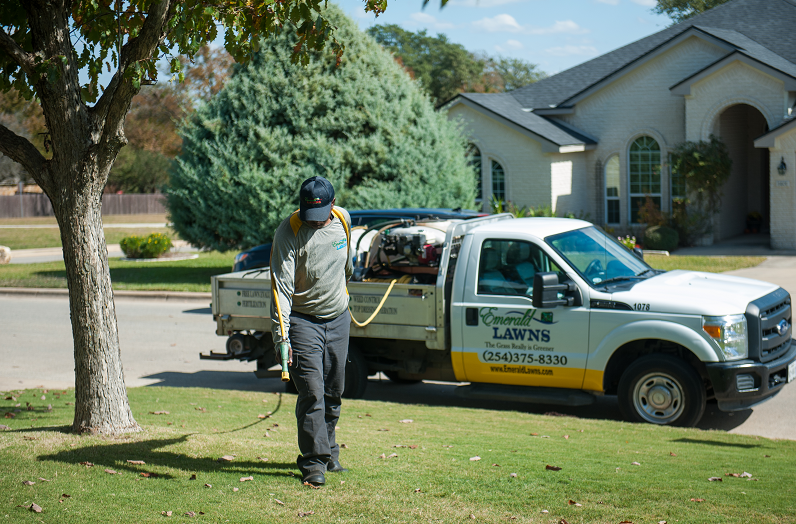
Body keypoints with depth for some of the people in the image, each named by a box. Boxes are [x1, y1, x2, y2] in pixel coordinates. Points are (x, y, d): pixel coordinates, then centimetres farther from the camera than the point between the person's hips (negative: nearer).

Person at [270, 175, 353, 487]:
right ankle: (313, 462, -2)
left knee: (333, 392, 12)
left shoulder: (343, 219, -2)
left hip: (338, 318, 5)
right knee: (312, 393, -10)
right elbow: (281, 286, -22)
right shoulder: (289, 231, -17)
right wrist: (281, 335, -28)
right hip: (303, 320, -5)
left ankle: (329, 454, 26)